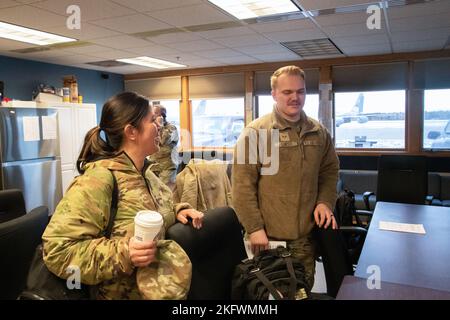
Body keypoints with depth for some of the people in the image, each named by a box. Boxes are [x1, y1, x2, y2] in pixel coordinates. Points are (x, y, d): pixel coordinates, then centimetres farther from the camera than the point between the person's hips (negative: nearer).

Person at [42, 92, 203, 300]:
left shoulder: (143, 172, 1)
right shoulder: (99, 178, -25)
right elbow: (57, 249, -27)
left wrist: (177, 211, -2)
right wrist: (122, 253, -35)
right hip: (124, 293, -8)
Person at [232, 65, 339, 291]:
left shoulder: (319, 132, 6)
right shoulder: (255, 132, -9)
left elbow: (330, 170, 15)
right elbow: (242, 184, -12)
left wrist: (325, 201, -3)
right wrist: (254, 227, -14)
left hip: (306, 232, 4)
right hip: (267, 233, -4)